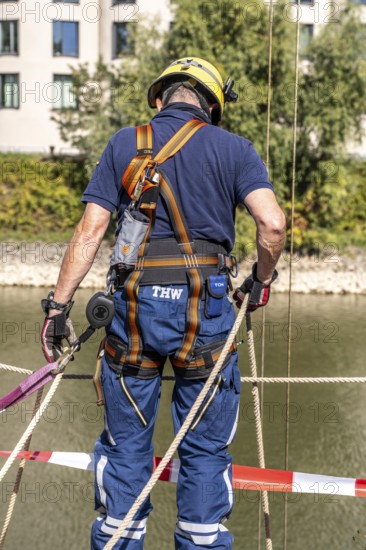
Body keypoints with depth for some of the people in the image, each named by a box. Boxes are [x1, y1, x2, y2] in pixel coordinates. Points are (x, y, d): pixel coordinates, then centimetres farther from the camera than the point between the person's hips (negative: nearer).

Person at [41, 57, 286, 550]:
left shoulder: (125, 143, 7)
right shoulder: (234, 148, 4)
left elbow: (90, 230, 0)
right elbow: (273, 224, -9)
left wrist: (59, 305, 2)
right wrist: (262, 280, 8)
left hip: (134, 305, 1)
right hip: (206, 307, -1)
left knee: (125, 443, 14)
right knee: (205, 449, 12)